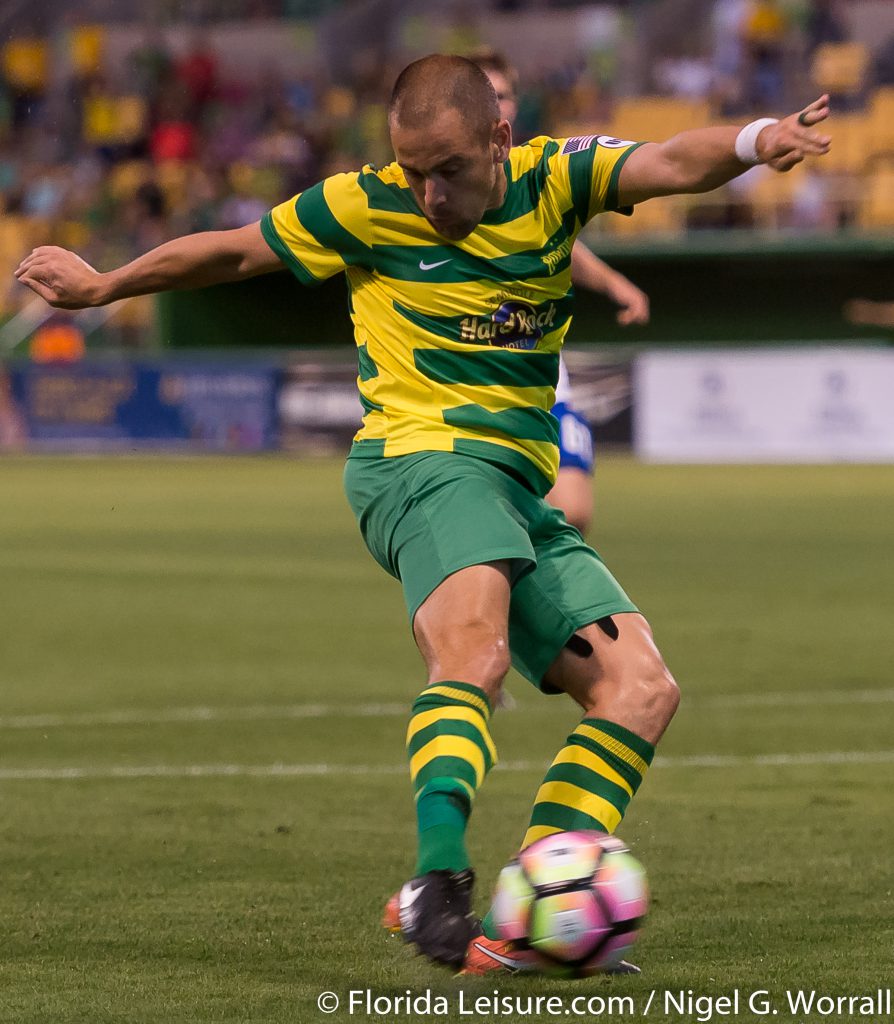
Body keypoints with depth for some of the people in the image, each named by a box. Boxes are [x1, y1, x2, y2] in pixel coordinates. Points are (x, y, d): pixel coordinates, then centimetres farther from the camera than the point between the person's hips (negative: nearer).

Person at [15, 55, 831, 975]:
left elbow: (669, 165, -13)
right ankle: (438, 882, -50)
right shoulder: (367, 208, -1)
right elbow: (233, 252, 14)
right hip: (421, 459, -6)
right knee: (476, 649, -33)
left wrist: (752, 140, -35)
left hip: (521, 486, 6)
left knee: (641, 687, -6)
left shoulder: (553, 180, 5)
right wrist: (102, 287, 26)